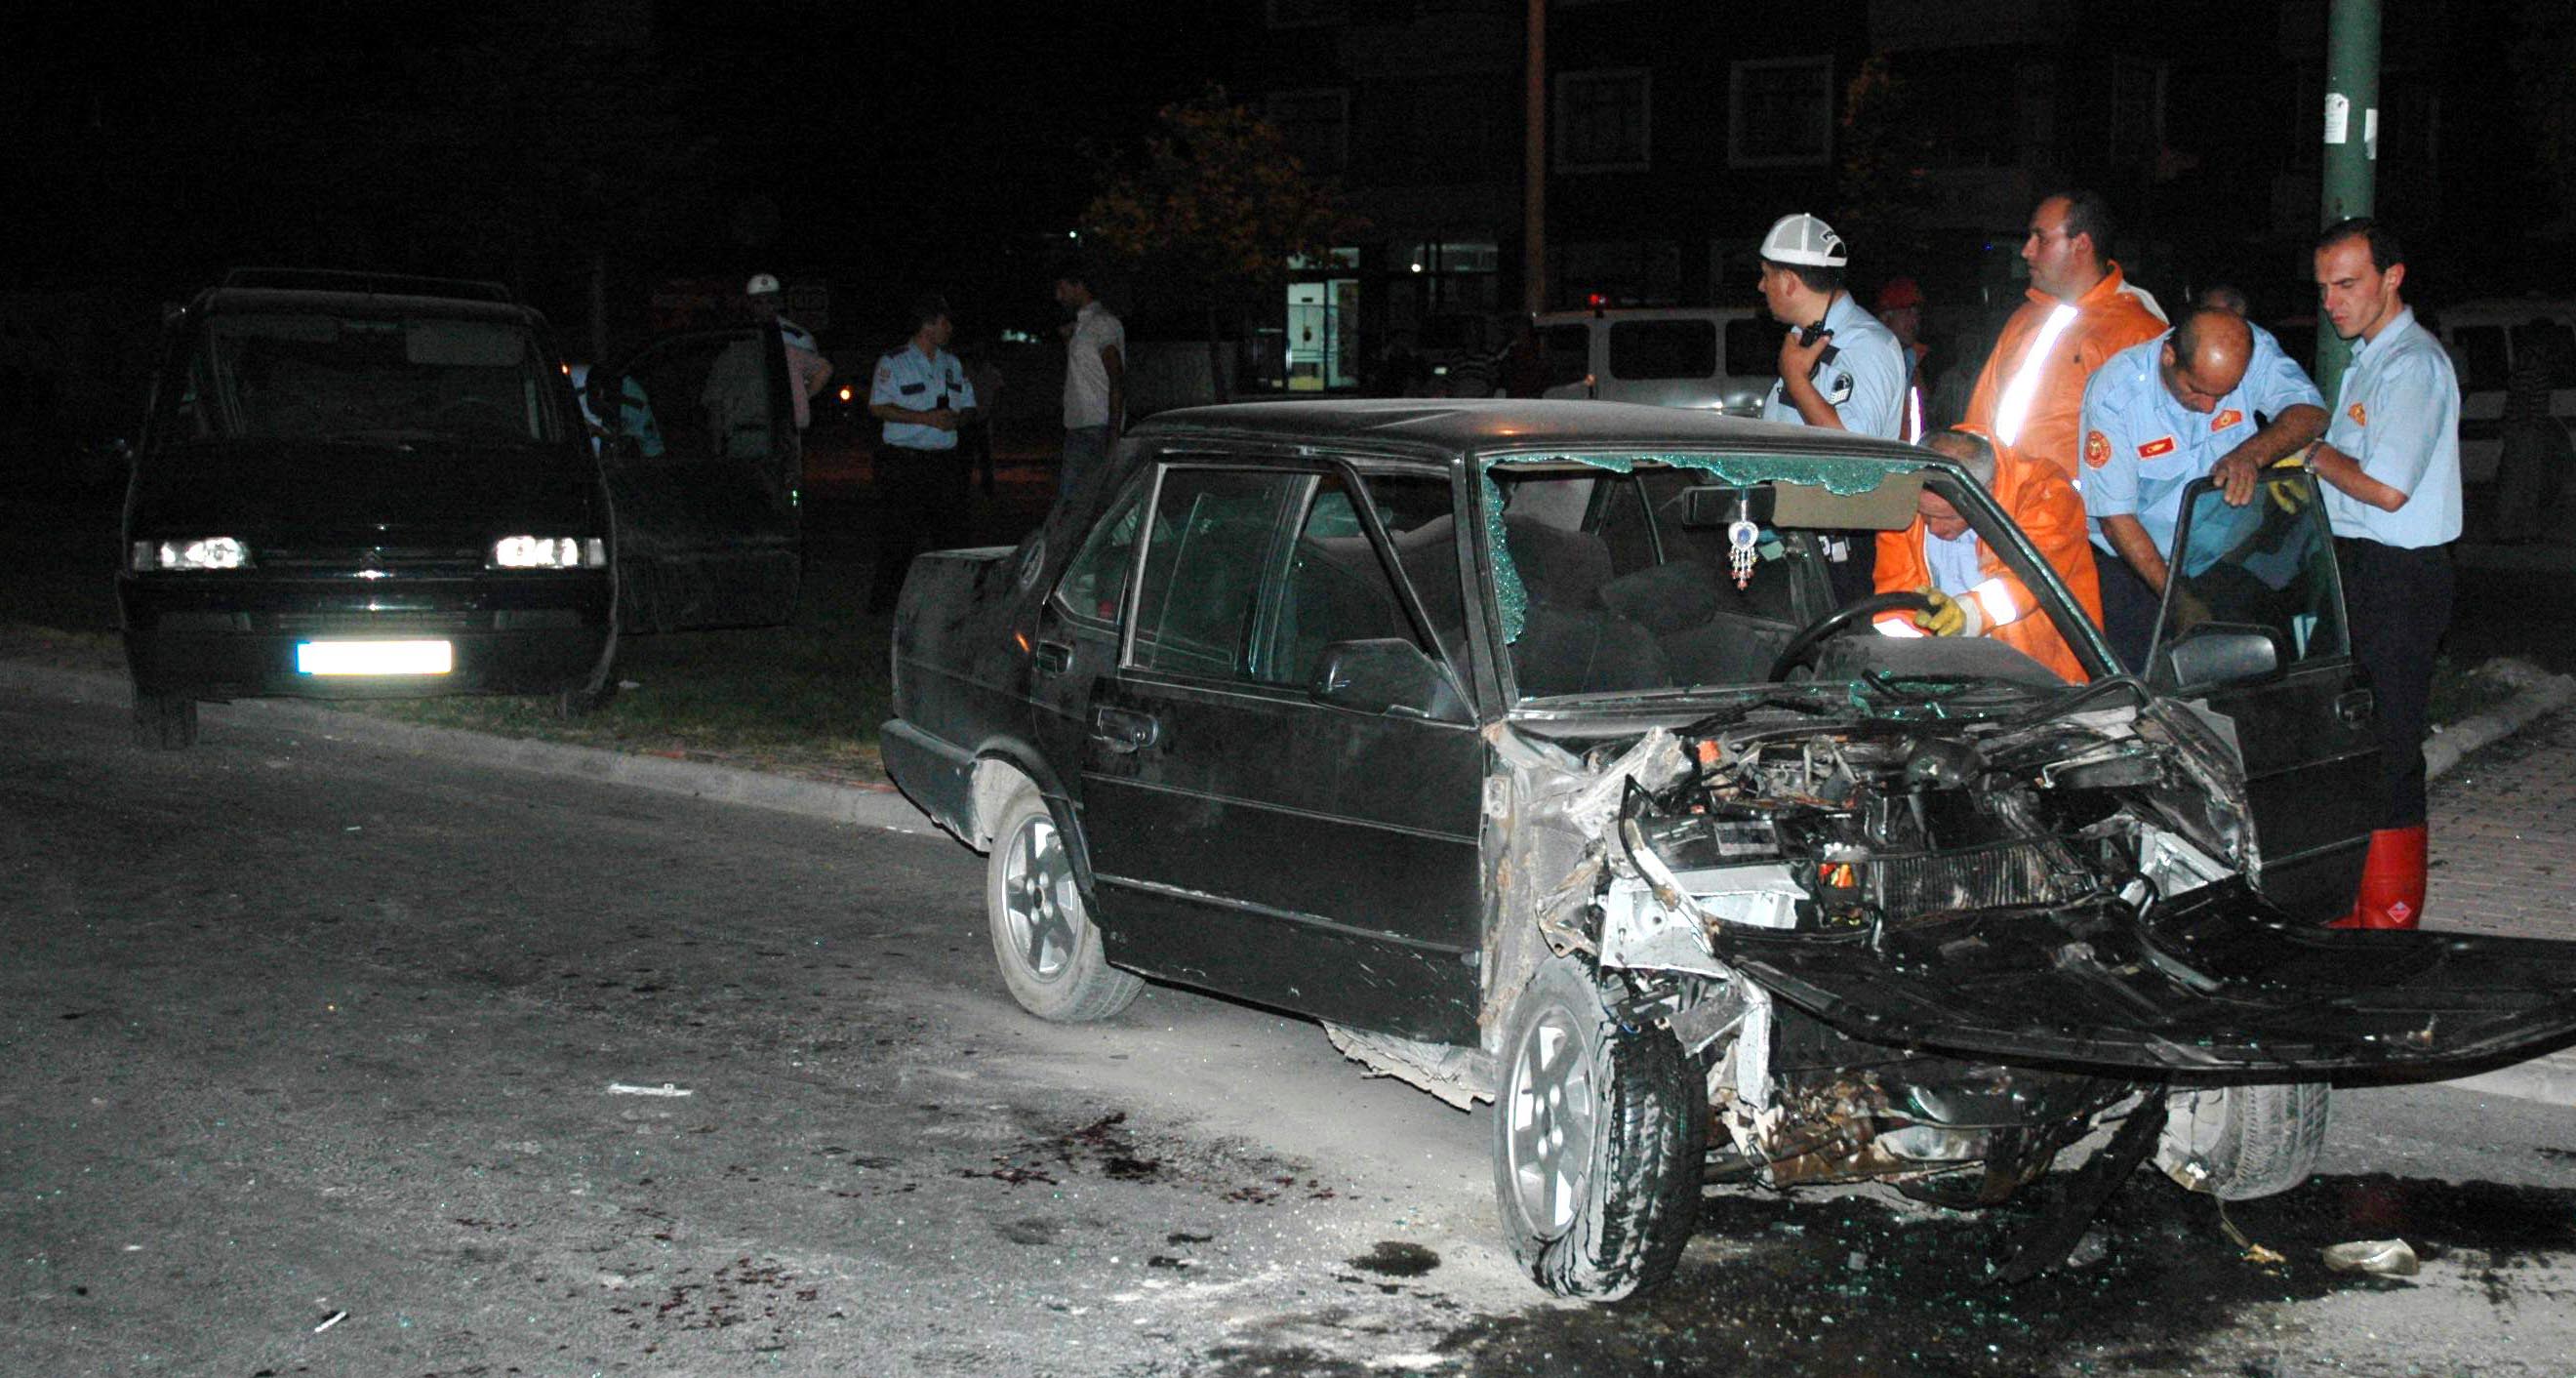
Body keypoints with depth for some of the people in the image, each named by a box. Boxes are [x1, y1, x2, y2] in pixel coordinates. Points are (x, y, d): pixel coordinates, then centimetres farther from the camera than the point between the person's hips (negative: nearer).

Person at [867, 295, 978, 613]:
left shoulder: (952, 364, 16)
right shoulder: (893, 362, -2)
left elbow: (968, 406, 20)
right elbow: (878, 407, -9)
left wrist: (956, 418, -5)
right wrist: (925, 418, -17)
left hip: (945, 460, 5)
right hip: (904, 463, -5)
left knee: (950, 529, 3)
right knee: (897, 534, -6)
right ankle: (883, 597, 1)